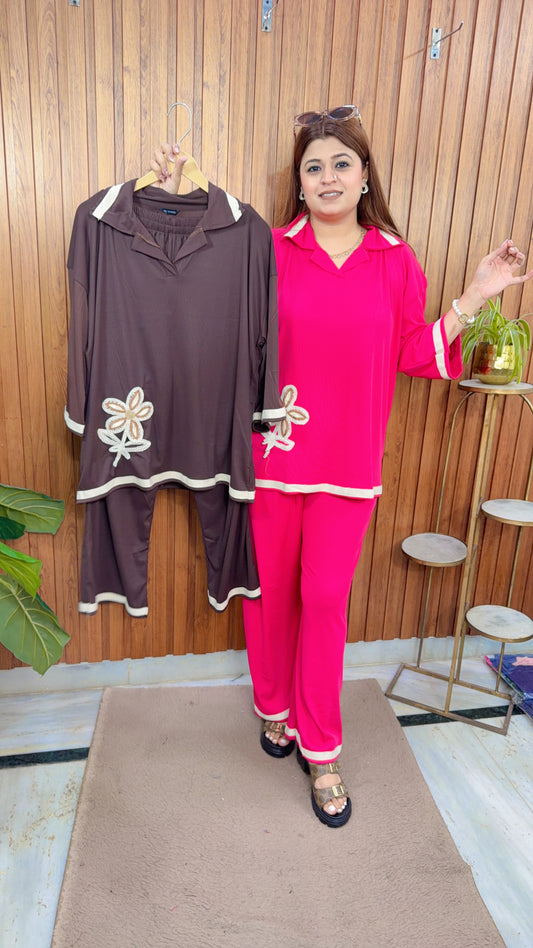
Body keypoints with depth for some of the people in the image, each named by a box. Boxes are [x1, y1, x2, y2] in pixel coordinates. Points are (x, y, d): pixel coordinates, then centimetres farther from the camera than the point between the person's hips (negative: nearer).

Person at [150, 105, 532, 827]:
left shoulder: (396, 261, 4)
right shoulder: (269, 252, 0)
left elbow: (415, 355, 7)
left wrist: (473, 299, -3)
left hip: (349, 463, 0)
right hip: (271, 451, 0)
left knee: (326, 599, 6)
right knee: (270, 590, 11)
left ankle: (320, 749, 25)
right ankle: (276, 709, 38)